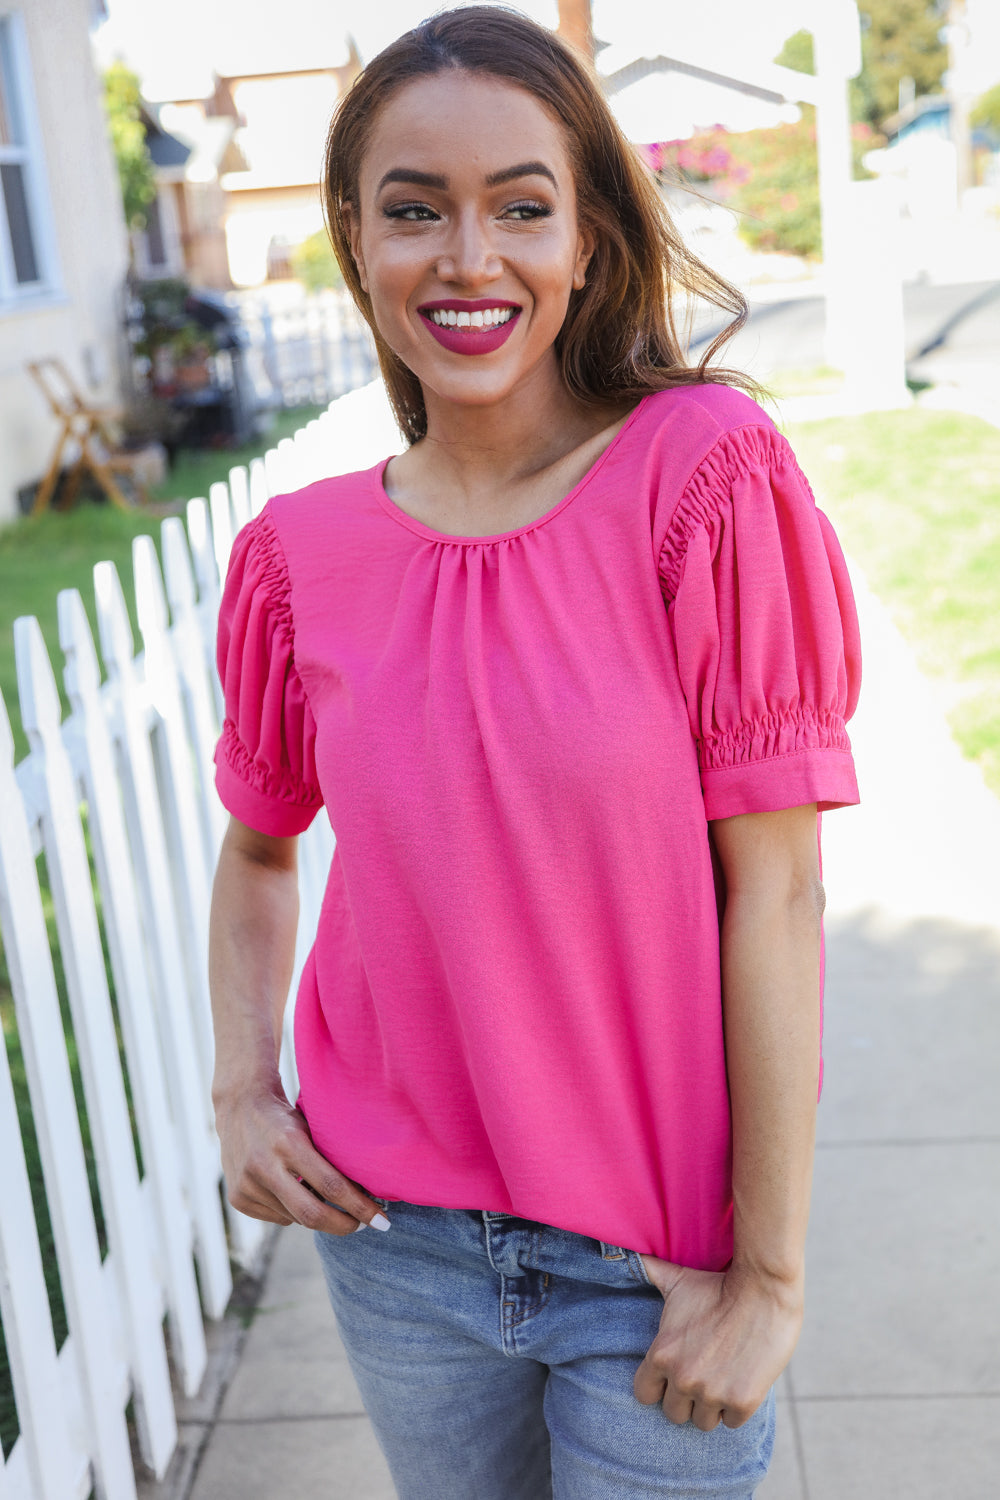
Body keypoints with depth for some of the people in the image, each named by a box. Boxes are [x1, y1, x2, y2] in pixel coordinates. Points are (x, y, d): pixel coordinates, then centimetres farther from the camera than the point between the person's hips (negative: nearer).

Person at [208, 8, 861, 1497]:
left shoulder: (706, 476, -15)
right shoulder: (303, 553, -5)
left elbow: (776, 891, -14)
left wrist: (769, 1272, -12)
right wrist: (243, 1090, -1)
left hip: (665, 1256, -3)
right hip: (395, 1236, 3)